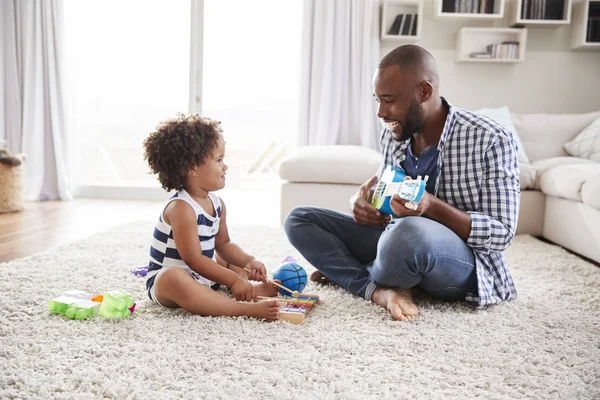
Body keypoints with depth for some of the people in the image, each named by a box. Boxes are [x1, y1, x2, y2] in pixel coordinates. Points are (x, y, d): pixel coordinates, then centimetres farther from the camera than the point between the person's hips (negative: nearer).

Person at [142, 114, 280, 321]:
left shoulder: (217, 204, 2)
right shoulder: (181, 208, -24)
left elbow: (223, 244, 10)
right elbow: (194, 259, -26)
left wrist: (249, 261, -8)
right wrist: (233, 281, -25)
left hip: (202, 275, 10)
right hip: (165, 278, -10)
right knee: (173, 278, -41)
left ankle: (252, 289, -15)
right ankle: (246, 308, -46)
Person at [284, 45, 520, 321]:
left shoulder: (491, 141, -17)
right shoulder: (392, 134, 0)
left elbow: (502, 234, -16)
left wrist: (432, 206, -32)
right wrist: (361, 199, -6)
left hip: (463, 263, -6)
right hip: (399, 238, 7)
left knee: (410, 232, -42)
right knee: (299, 219, 0)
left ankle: (345, 271, -7)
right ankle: (380, 291, -20)